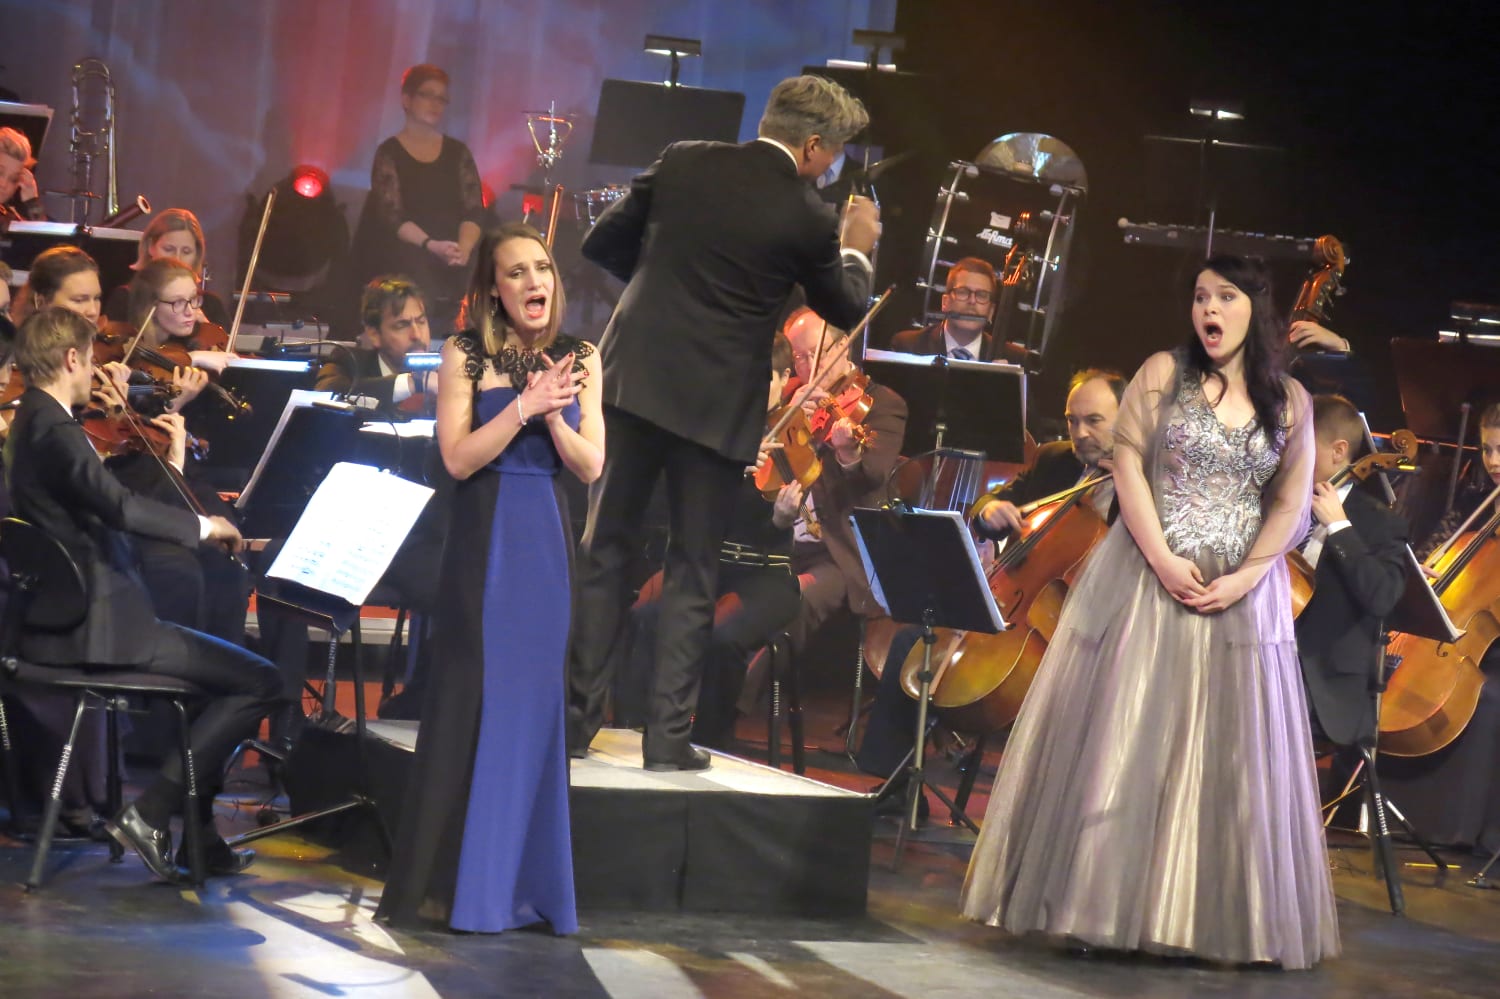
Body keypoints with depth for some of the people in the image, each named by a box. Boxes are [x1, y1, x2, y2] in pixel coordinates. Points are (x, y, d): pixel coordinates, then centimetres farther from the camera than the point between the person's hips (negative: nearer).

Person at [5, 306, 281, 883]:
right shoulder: (56, 433, -18)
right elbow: (121, 508, -33)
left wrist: (168, 456, 24)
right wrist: (202, 525, -19)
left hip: (62, 621, 11)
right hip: (93, 628, -11)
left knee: (218, 665, 29)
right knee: (258, 681, -11)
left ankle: (200, 835, 26)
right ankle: (151, 814, -10)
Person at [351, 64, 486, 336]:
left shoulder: (457, 153, 13)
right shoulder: (389, 153, 2)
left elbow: (474, 210, 3)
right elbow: (392, 214, -10)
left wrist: (464, 248, -20)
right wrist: (431, 245, -29)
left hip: (447, 277, 3)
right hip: (398, 274, -3)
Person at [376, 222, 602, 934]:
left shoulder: (578, 359, 7)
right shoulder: (465, 355, -2)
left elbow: (590, 467, 2)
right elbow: (458, 458, -10)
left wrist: (552, 415, -15)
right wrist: (525, 405, -19)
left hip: (545, 542, 3)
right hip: (484, 542, -3)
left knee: (534, 702, 4)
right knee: (471, 701, -3)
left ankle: (523, 879, 11)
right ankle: (457, 882, 3)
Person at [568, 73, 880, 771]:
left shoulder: (682, 163, 2)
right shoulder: (806, 219, -8)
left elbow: (601, 244, 9)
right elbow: (846, 311, 7)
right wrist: (856, 250, 24)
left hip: (634, 380, 3)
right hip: (716, 403, -3)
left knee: (603, 553, 10)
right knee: (691, 574, 7)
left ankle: (578, 717, 10)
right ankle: (668, 733, 6)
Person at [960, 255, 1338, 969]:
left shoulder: (1290, 401, 7)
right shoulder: (1164, 374, 3)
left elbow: (1291, 506, 5)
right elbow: (1128, 467, -3)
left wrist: (1245, 577, -10)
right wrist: (1164, 560, -14)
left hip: (1240, 595, 2)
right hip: (1149, 580, -1)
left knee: (1229, 757, 1)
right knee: (1123, 744, -4)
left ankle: (1220, 917, 6)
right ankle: (1104, 905, 0)